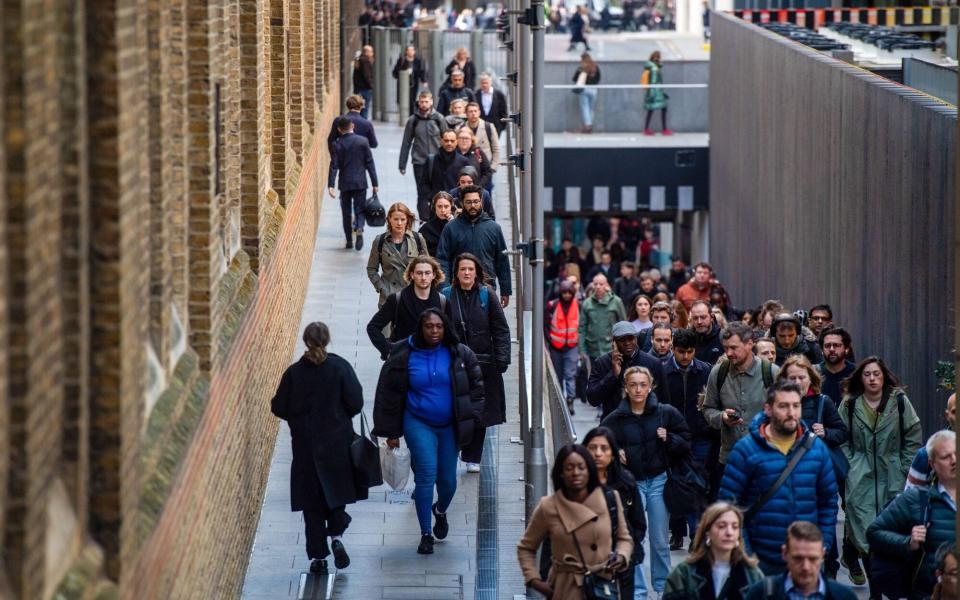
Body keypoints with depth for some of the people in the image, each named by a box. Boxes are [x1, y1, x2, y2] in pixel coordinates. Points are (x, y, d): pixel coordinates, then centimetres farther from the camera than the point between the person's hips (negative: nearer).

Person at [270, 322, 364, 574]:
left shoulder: (294, 372, -5)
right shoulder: (340, 367, -8)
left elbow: (279, 407, -3)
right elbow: (355, 403, -10)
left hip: (305, 444, 1)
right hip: (337, 442, -1)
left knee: (312, 501, 6)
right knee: (336, 493, 16)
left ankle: (318, 556, 5)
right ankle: (336, 535, -8)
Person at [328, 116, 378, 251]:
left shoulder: (337, 145, -4)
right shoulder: (363, 141, -4)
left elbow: (334, 166, -8)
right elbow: (370, 163, -3)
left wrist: (330, 185, -10)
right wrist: (374, 183, 1)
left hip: (345, 184, 0)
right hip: (360, 183, 0)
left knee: (346, 212, 11)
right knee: (360, 210, 5)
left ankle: (349, 241, 12)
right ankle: (359, 228, -26)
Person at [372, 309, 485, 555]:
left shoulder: (459, 354, -4)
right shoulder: (404, 357, -7)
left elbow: (476, 386, 7)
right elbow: (389, 394, 1)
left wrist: (471, 418, 1)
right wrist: (391, 432, 2)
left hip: (449, 426, 2)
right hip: (418, 424, -2)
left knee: (447, 479, 7)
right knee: (426, 476, -14)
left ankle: (440, 511, 42)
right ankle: (426, 534, -3)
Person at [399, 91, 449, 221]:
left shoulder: (438, 119, 3)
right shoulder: (413, 120, 3)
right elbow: (406, 143, 6)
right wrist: (402, 165, 4)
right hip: (419, 162, 0)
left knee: (438, 194, -1)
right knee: (423, 194, 2)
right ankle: (424, 221, 5)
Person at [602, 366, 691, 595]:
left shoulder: (666, 413, -1)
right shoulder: (615, 420, -4)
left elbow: (686, 444, 5)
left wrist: (668, 439, -12)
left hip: (658, 481, 1)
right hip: (631, 483, -1)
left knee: (660, 541, 8)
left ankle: (662, 587, 23)